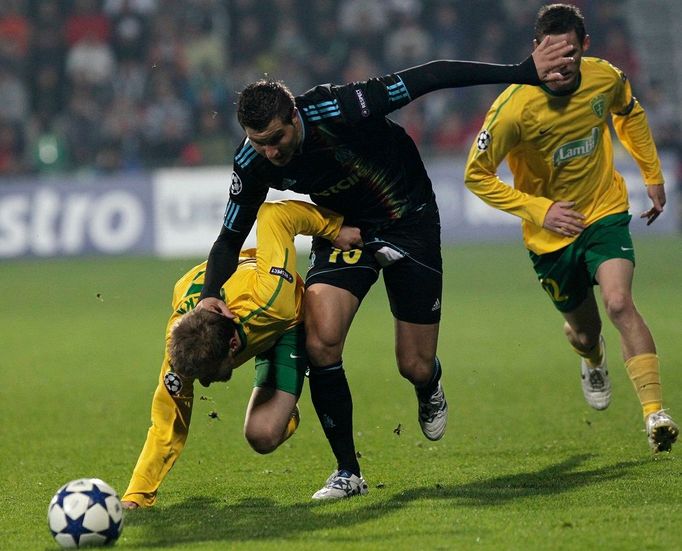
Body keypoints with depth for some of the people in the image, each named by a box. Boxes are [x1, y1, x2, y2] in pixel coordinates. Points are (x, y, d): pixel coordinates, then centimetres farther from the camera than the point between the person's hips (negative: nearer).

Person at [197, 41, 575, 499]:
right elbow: (230, 237, -6)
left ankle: (431, 388, 42)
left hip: (408, 220, -3)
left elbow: (428, 78, -30)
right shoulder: (253, 163, -19)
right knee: (321, 342, -21)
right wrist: (211, 295, -26)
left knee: (415, 367, 0)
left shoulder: (333, 110, -34)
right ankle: (348, 473, -5)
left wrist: (523, 73, -31)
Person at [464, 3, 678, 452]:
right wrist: (539, 209, -23)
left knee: (619, 302, -23)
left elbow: (630, 114, 13)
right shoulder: (516, 105, -25)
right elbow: (477, 176, -16)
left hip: (605, 213, 1)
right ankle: (593, 360, 52)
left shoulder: (606, 78, -13)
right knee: (583, 331, 12)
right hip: (552, 234, -1)